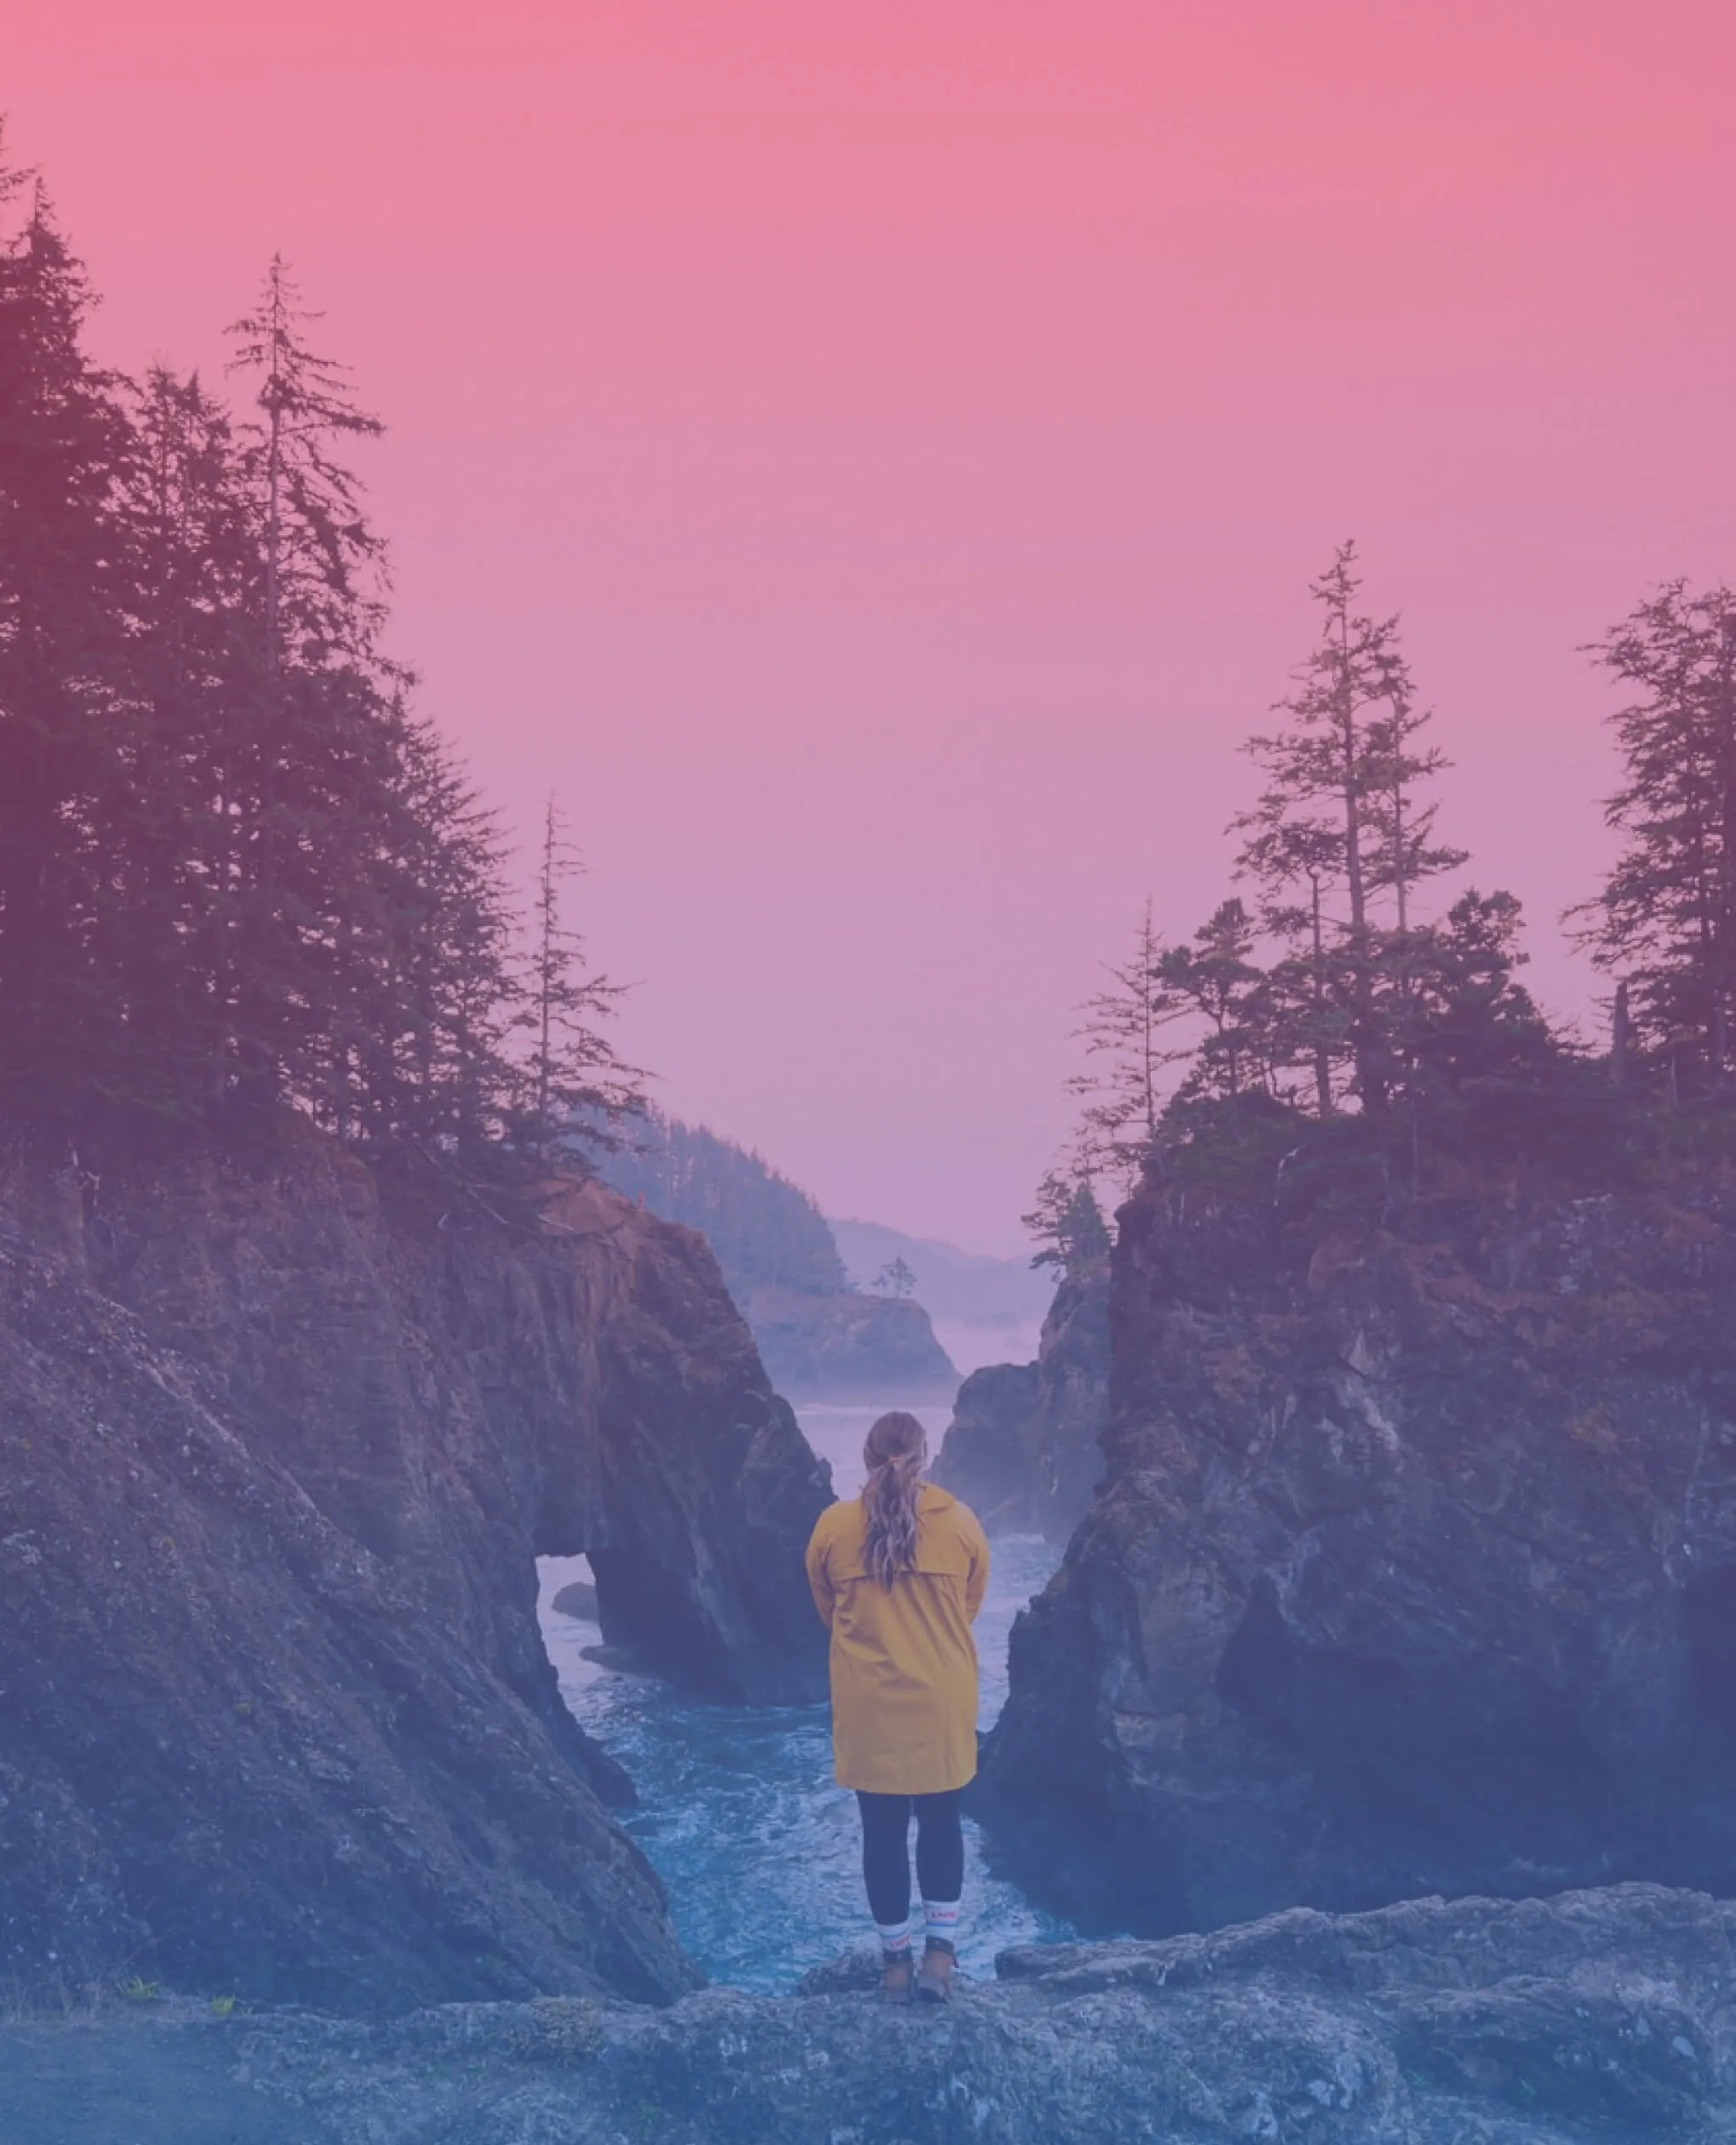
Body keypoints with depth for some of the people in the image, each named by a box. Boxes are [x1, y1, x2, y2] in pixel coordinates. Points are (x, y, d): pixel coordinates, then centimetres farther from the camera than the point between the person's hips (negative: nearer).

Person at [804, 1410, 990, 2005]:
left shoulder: (833, 1526, -6)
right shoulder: (960, 1522, -6)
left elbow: (828, 1613, 7)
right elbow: (969, 1609, 7)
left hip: (867, 1705, 0)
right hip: (941, 1702, 0)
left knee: (883, 1829, 11)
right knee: (940, 1821, 16)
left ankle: (896, 1963, 20)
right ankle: (940, 1953, 10)